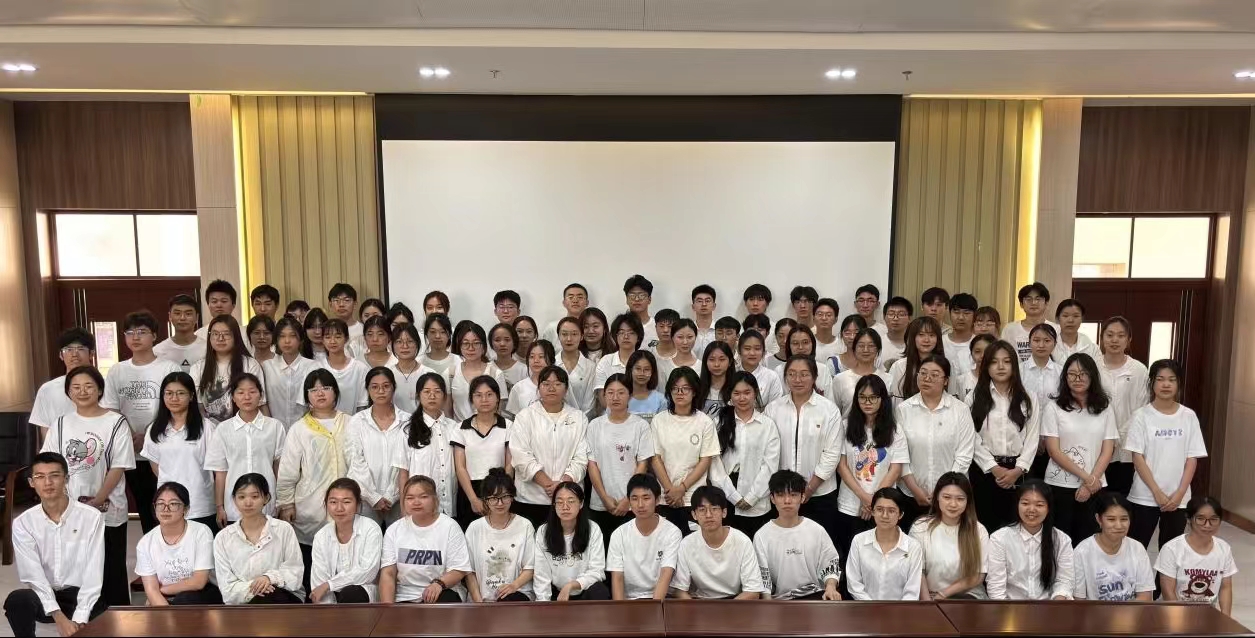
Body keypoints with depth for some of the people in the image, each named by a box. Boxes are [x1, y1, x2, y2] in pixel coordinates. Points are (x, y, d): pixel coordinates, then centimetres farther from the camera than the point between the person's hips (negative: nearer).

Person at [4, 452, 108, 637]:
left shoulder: (91, 517, -8)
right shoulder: (23, 523, -2)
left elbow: (93, 574, -11)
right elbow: (33, 575, -10)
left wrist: (79, 619, -22)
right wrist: (59, 617, -22)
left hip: (81, 596, -2)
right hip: (44, 597, 2)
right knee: (17, 600, -31)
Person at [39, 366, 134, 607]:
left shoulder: (116, 422, -5)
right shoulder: (61, 424, 7)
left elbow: (118, 468, -8)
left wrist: (96, 502, -14)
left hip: (108, 511, -3)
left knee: (111, 568, 4)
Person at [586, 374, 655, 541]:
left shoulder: (641, 425, -1)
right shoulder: (595, 425, 4)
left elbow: (642, 464, -2)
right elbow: (592, 464, 2)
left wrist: (628, 499, -8)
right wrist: (605, 498, -5)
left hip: (632, 505, -2)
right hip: (600, 504, 2)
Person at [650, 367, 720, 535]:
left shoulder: (705, 422, 0)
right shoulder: (659, 420, 4)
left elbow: (705, 461, -2)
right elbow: (655, 458, 2)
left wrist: (682, 488, -8)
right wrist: (670, 489, -7)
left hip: (694, 498, -1)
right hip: (663, 498, 1)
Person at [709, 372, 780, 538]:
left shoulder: (768, 425, 3)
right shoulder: (720, 423, 4)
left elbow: (770, 466, -1)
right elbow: (715, 464, -2)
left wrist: (750, 498, -7)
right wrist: (734, 497, -9)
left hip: (757, 505, 0)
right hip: (725, 502, 1)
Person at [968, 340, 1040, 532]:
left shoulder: (1029, 399, 7)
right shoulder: (975, 398, 1)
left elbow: (1032, 439, 2)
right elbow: (973, 439, -4)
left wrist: (1018, 470, -10)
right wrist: (994, 468, -12)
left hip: (1018, 472, 1)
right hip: (984, 470, -1)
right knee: (985, 526, 3)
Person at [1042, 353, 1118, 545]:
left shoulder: (1104, 408, 7)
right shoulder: (1054, 409, -2)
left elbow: (1107, 451, 2)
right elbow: (1054, 452, -6)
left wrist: (1090, 482, -8)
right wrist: (1086, 478, -12)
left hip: (1095, 488, 2)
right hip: (1060, 487, -2)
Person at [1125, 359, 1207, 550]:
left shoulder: (1189, 416, 1)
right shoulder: (1141, 416, -5)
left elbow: (1192, 459, 1)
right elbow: (1137, 458, -7)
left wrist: (1179, 493, -8)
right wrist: (1157, 492, -13)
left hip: (1178, 498, 2)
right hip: (1145, 496, -2)